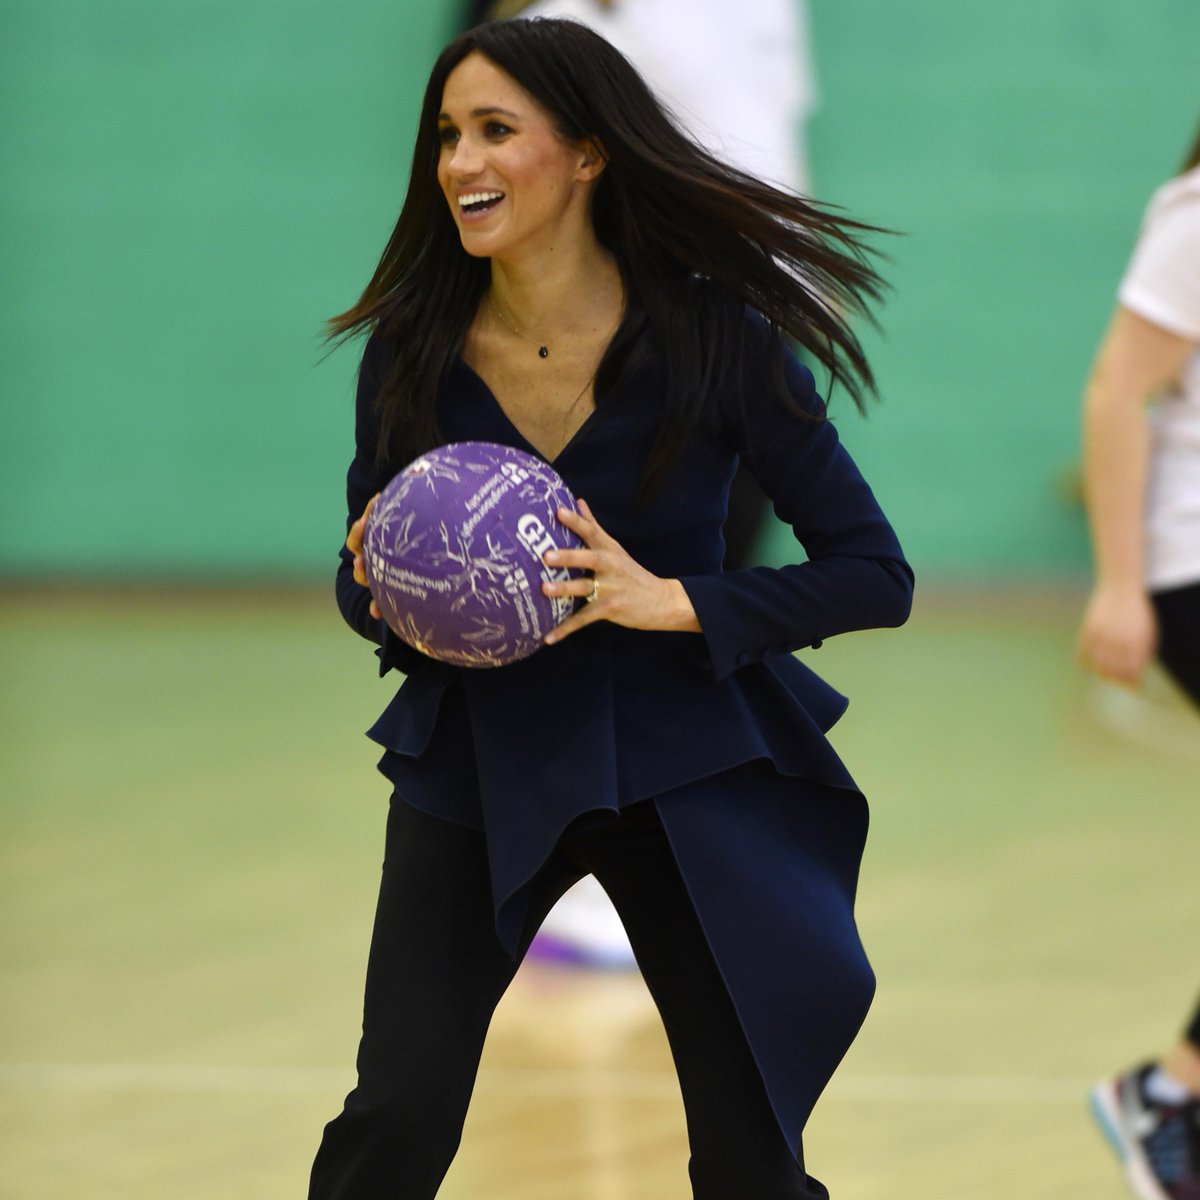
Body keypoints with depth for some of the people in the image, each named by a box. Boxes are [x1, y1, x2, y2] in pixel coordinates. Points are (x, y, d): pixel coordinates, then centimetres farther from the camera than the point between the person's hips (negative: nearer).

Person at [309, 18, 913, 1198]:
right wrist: (383, 592, -18)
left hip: (683, 773, -1)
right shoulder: (410, 349, -8)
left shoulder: (715, 338, -15)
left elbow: (874, 575, -12)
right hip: (479, 760, 1)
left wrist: (670, 601, -25)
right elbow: (361, 577, 6)